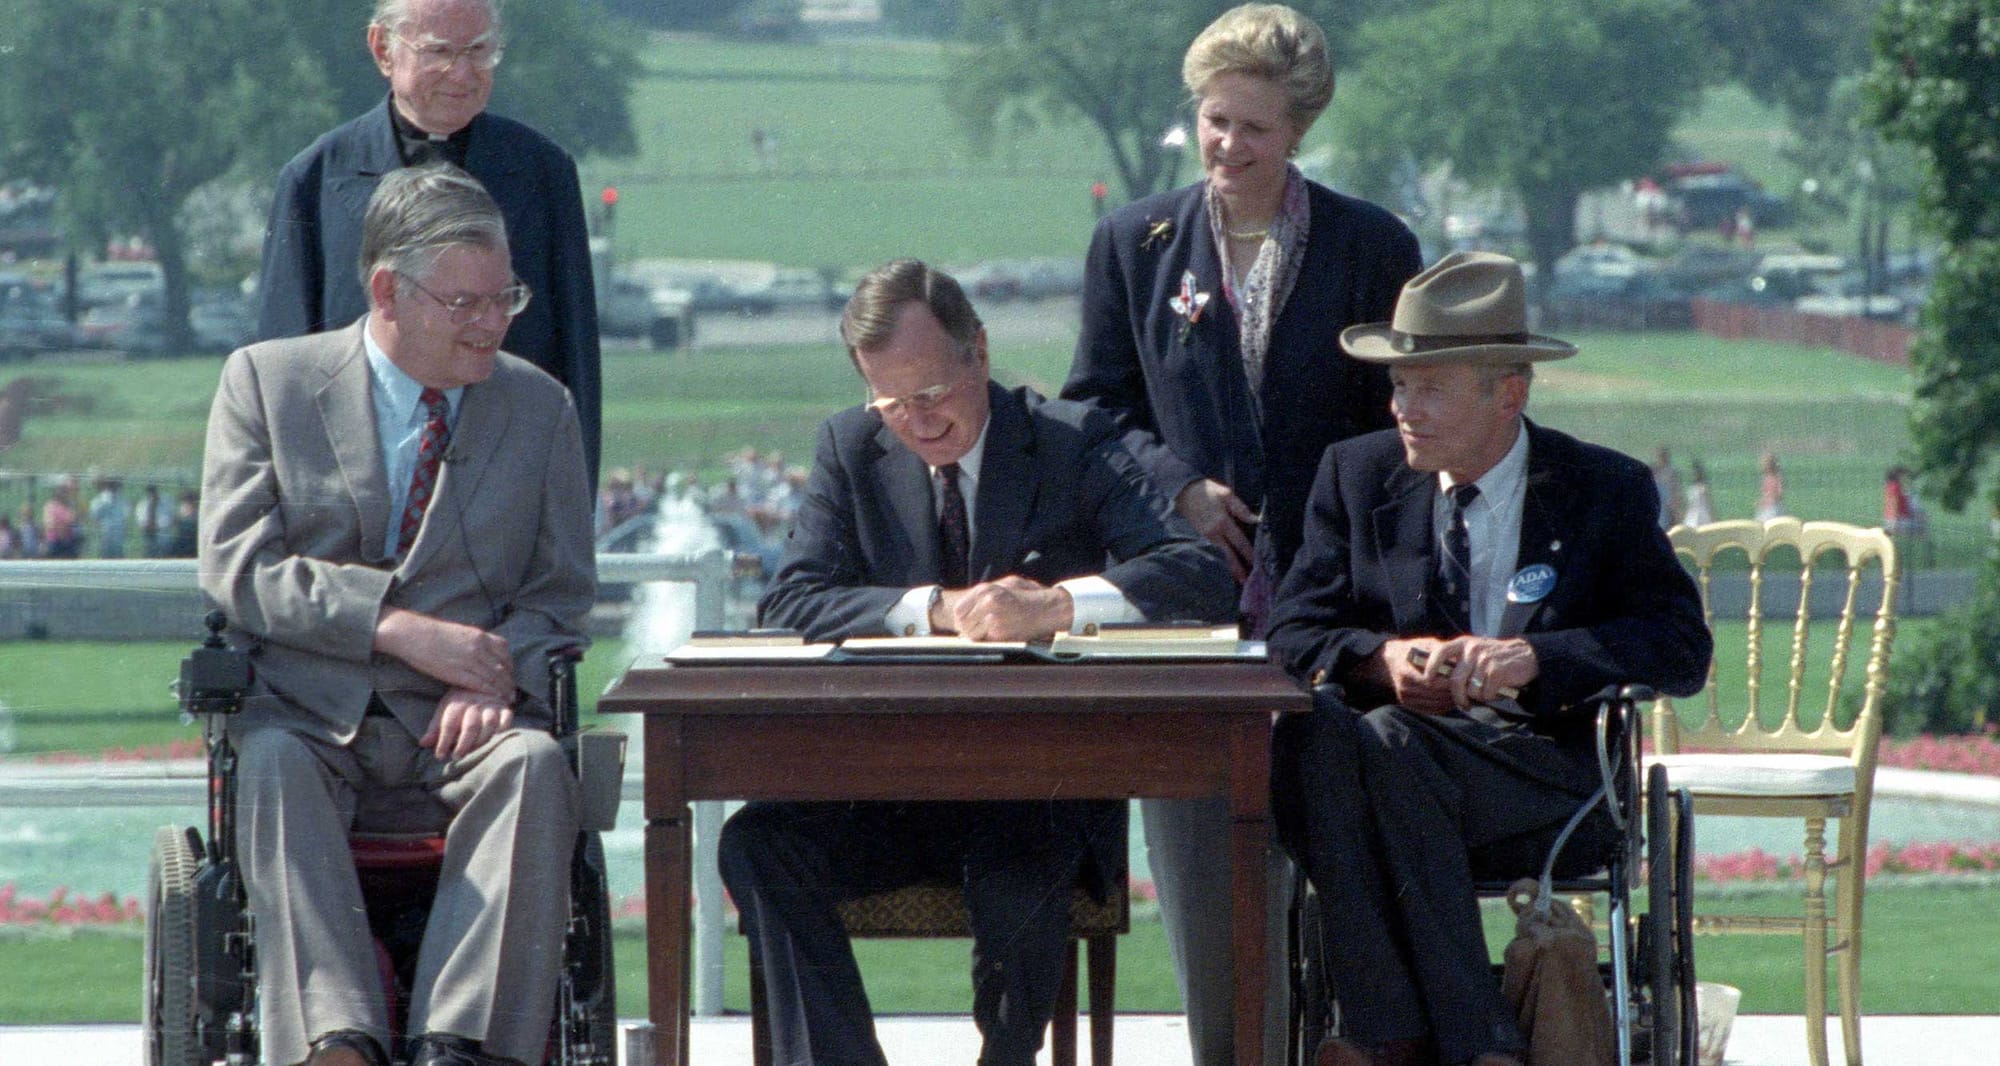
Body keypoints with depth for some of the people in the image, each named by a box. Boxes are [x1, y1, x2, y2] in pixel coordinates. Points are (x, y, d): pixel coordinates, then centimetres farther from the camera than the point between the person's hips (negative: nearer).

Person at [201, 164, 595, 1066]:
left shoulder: (539, 407, 14)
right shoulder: (267, 381, 8)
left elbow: (562, 592, 12)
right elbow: (235, 566, -3)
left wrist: (495, 676, -12)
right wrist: (400, 628, -15)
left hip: (457, 728, 1)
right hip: (310, 718, -1)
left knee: (535, 764, -33)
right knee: (275, 768, -36)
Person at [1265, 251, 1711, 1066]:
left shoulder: (1606, 492, 8)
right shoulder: (1356, 475, 15)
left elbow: (1682, 648, -3)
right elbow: (1292, 632, 7)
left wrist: (1537, 657, -20)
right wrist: (1381, 660, -16)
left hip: (1540, 773, -3)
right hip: (1396, 744, 3)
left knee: (1389, 747, -34)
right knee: (1303, 723, -33)